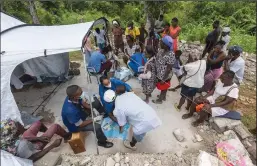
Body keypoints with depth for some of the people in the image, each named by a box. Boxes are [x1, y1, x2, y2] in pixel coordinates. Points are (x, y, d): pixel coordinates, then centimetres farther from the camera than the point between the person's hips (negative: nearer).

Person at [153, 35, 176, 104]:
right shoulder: (162, 50, -7)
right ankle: (163, 96, 53)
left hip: (164, 76, -8)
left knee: (163, 88, 18)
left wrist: (164, 79, -20)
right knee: (164, 87, 29)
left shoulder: (171, 55, -32)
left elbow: (169, 69, -26)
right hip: (159, 74, 8)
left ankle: (159, 100, 41)